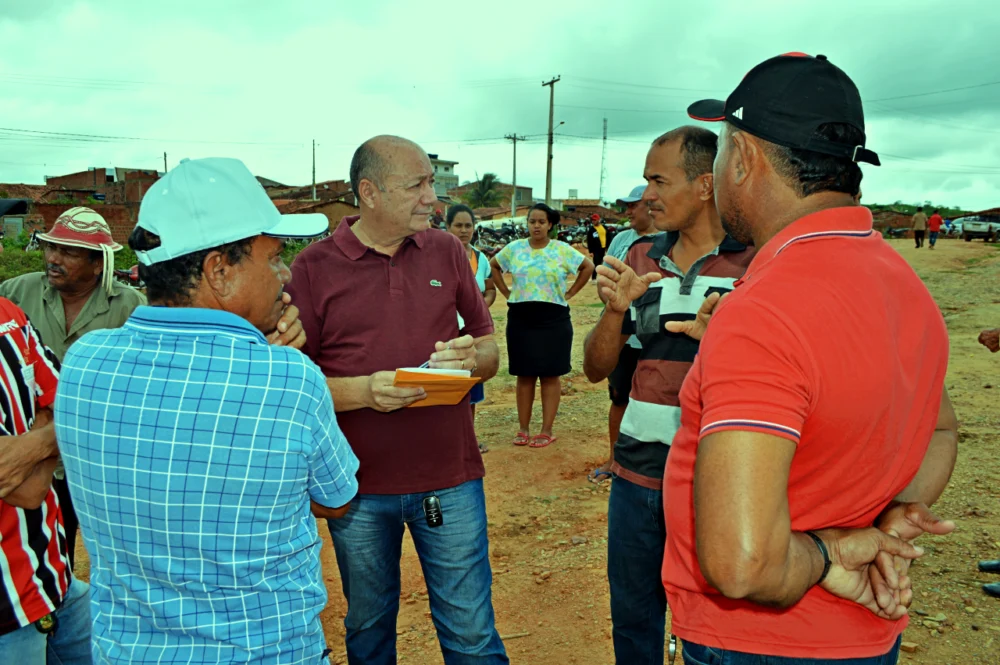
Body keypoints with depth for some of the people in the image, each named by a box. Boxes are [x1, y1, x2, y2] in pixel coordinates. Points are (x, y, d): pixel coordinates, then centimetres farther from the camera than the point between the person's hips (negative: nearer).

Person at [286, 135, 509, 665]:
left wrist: (471, 357, -15)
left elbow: (491, 353, 8)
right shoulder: (314, 267, -5)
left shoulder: (446, 252, 4)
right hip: (359, 486, -1)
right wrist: (364, 391, -22)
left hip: (450, 478, 1)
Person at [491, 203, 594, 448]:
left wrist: (570, 293, -1)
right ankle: (523, 429, 14)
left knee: (550, 375, 2)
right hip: (520, 319, 2)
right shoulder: (514, 248, 4)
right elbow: (493, 265, 16)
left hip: (554, 320, -2)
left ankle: (547, 430, 8)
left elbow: (588, 266, 5)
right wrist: (506, 292, 7)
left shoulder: (562, 250, -1)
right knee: (524, 374, 7)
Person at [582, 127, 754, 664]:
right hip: (637, 474, 4)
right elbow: (596, 368, 6)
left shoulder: (758, 259, -8)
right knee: (632, 619, 19)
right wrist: (615, 309, -13)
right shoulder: (640, 259, 6)